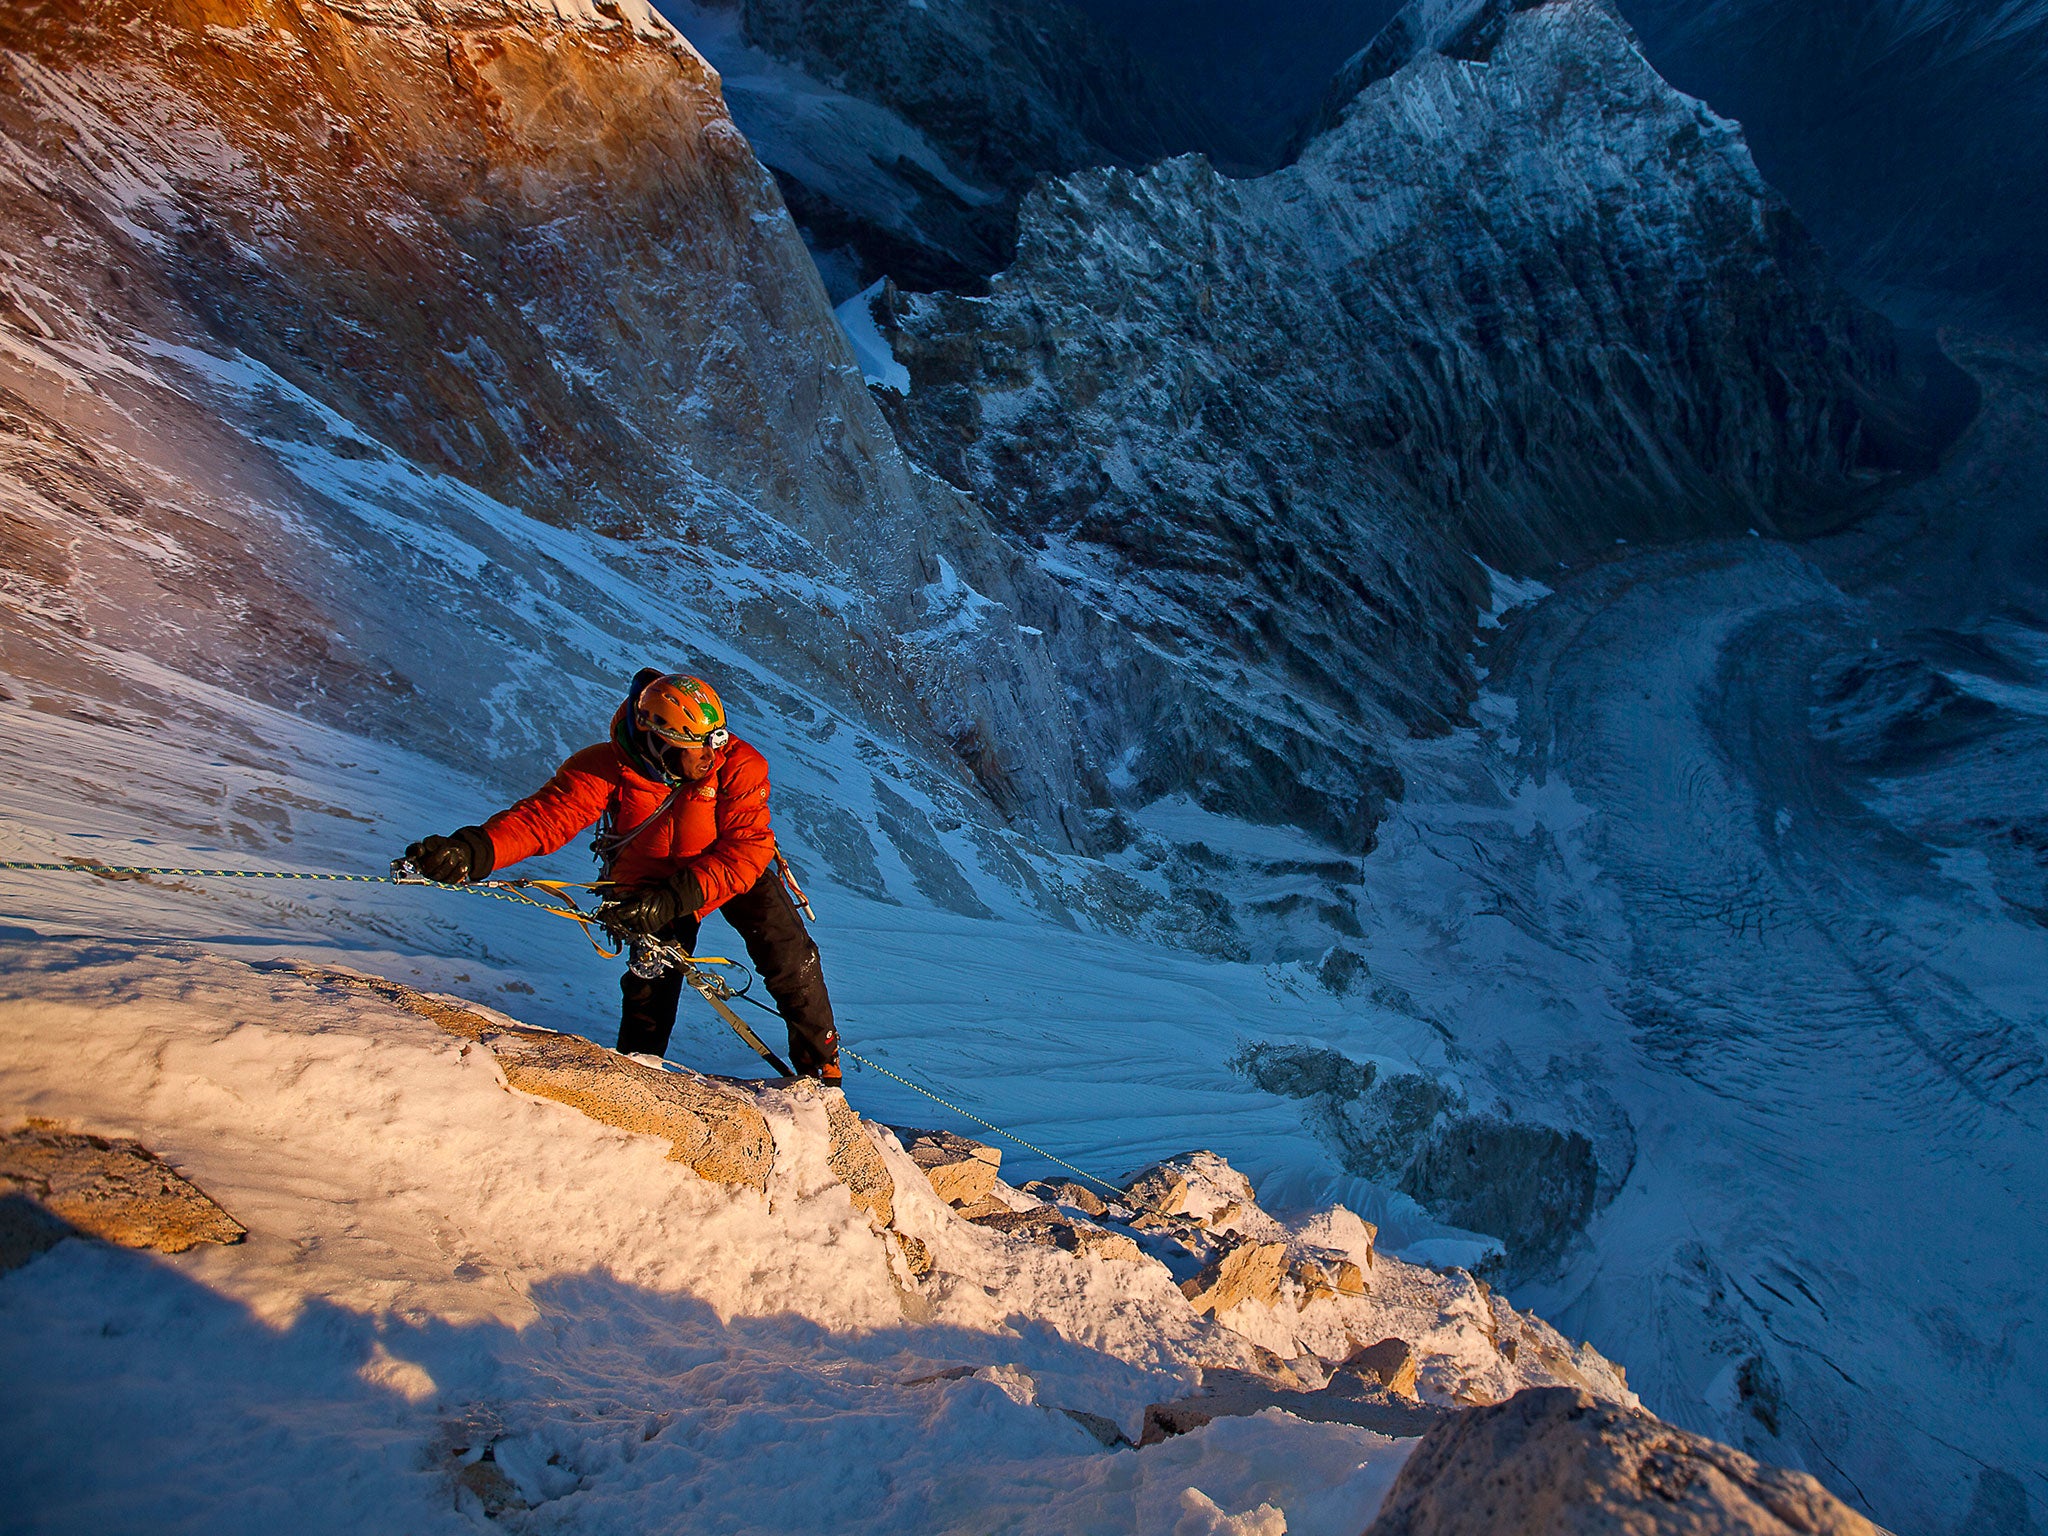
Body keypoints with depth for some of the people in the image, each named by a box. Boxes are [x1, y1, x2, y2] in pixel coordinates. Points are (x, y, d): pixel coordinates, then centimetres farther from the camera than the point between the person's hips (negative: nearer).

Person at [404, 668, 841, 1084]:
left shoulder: (739, 765, -31)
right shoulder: (606, 768, -28)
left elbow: (747, 849, -34)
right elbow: (543, 817, -36)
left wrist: (672, 900, -45)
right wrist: (474, 851, -56)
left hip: (736, 872, -1)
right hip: (650, 879, 1)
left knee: (790, 962, -9)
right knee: (652, 977, -8)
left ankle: (821, 1070, 11)